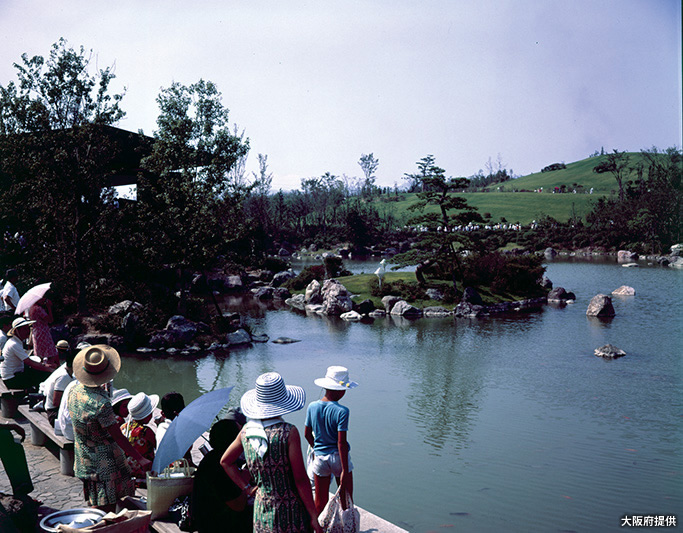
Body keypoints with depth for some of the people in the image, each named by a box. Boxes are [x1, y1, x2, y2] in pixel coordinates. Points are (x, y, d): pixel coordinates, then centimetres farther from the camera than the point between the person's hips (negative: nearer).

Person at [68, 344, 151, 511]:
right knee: (106, 509, 4)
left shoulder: (74, 391, -6)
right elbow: (118, 438, -28)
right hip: (103, 462, -8)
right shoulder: (101, 403, -30)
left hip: (84, 459, 8)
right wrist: (141, 459, -25)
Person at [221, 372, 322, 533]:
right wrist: (314, 517, -9)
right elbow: (300, 479, -17)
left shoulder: (247, 430, -1)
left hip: (262, 507, 6)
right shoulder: (288, 432, -19)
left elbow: (225, 461, 13)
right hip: (290, 513, -6)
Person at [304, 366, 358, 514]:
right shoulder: (341, 411, -18)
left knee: (320, 501, 14)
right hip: (338, 458, -4)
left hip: (319, 458, 4)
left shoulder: (312, 407, -4)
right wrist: (345, 471, -15)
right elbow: (341, 443, -19)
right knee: (346, 501, 12)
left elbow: (308, 434, 7)